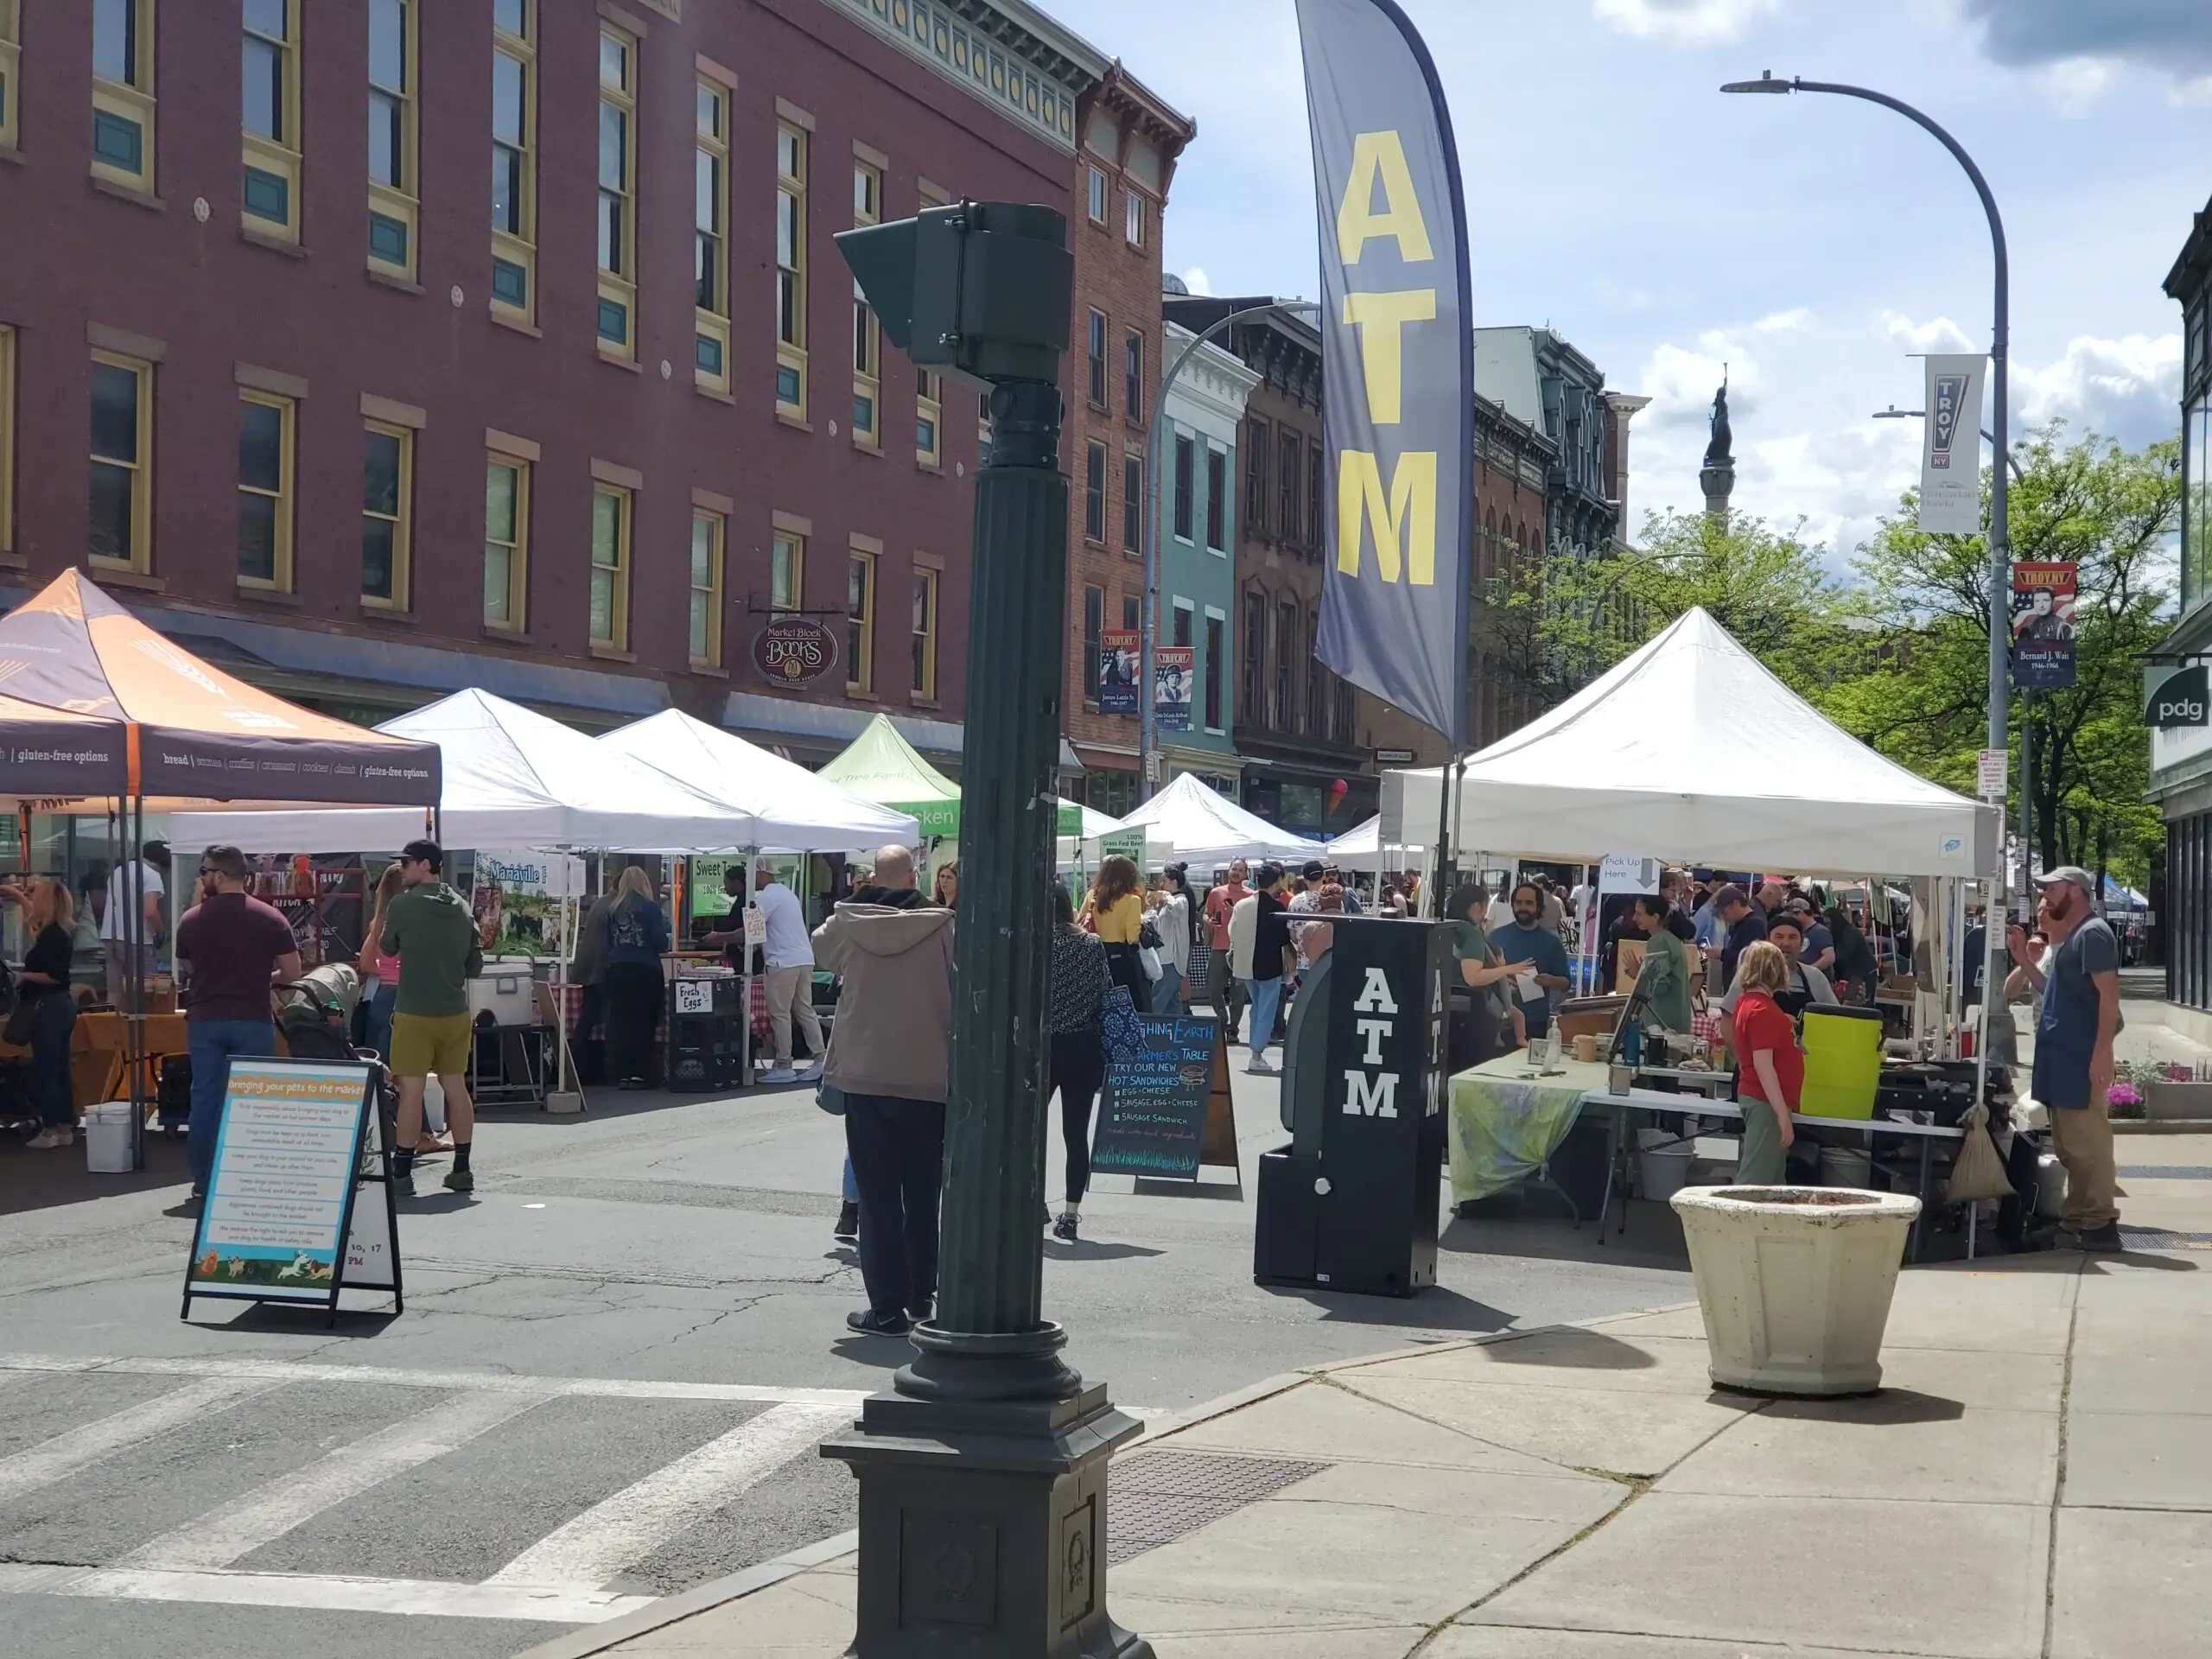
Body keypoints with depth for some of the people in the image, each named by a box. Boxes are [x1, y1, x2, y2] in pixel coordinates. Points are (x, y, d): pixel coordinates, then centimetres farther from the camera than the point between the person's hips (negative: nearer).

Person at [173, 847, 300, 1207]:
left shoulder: (191, 919, 1)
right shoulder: (270, 918, -3)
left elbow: (188, 968, 11)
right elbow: (292, 971, -2)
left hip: (204, 1019, 1)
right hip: (253, 1020, -1)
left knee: (205, 1098, 7)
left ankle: (203, 1180, 8)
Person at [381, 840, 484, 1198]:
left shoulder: (403, 905, -10)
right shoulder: (462, 907, 5)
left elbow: (387, 948, 5)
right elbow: (475, 964, 10)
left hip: (415, 1012, -5)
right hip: (456, 1011, 5)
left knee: (411, 1090, -3)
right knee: (456, 1088, 11)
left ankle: (402, 1173, -2)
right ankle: (462, 1169, 15)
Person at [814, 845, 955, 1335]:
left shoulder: (849, 924, -4)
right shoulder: (941, 927, -9)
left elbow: (820, 949, 19)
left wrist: (861, 898, 21)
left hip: (864, 1078, 0)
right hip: (927, 1079, 0)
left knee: (877, 1196, 3)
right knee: (923, 1197, 14)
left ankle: (887, 1308, -1)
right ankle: (922, 1299, 21)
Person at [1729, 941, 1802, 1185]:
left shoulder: (1746, 1001, 9)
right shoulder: (1763, 1010, -18)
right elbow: (1763, 1066, -23)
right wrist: (1783, 1114, -24)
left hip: (1754, 1097, 10)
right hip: (1768, 1102, -10)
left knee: (1772, 1182, 17)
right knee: (1755, 1183, -9)